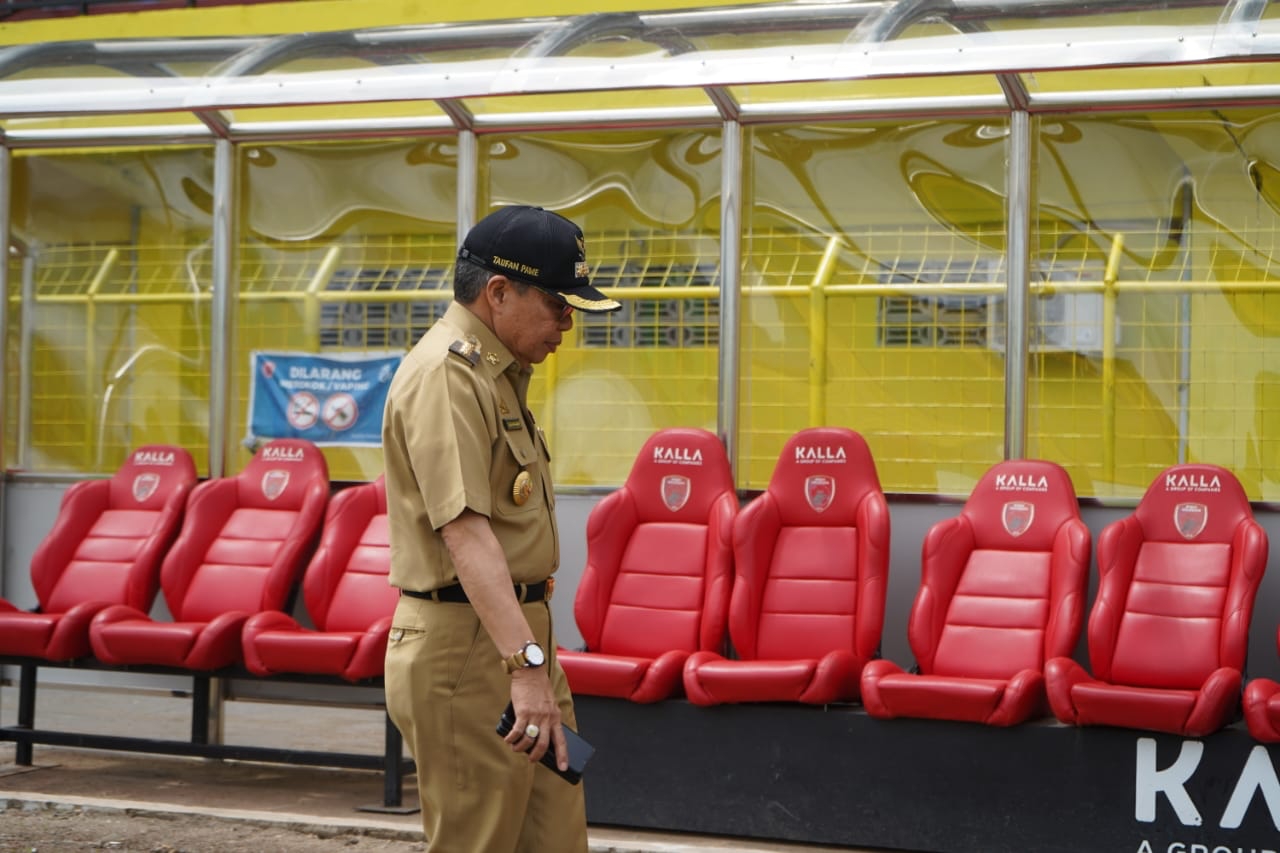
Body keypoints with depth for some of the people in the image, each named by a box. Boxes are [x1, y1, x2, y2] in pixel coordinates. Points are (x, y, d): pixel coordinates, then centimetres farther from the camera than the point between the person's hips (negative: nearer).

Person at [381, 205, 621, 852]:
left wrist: (536, 656, 15)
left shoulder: (499, 371, 16)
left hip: (516, 632, 10)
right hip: (464, 646, -10)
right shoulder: (445, 373, -17)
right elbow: (465, 533, -28)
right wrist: (525, 664, -36)